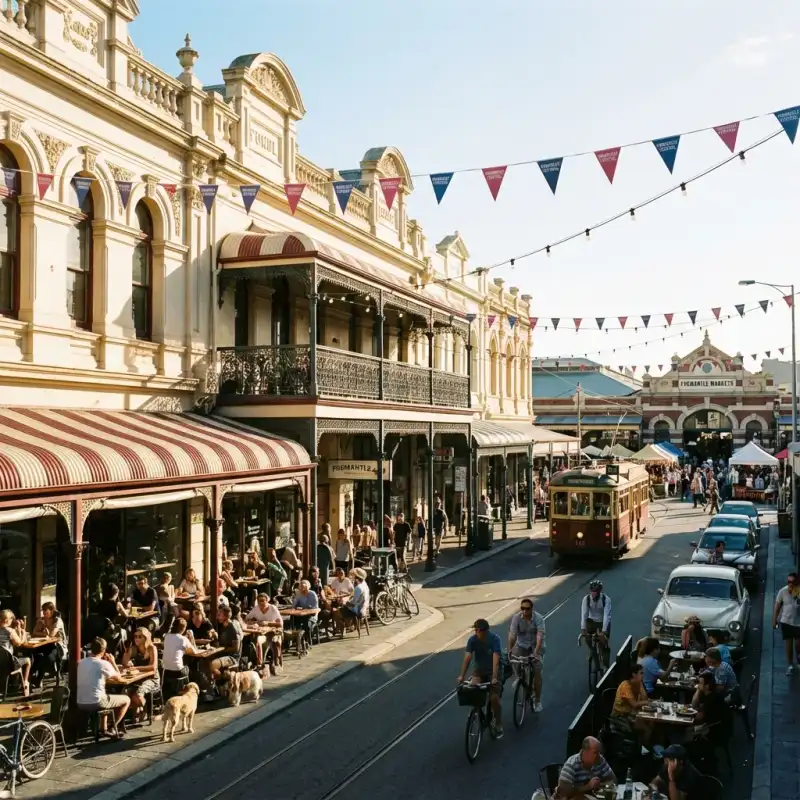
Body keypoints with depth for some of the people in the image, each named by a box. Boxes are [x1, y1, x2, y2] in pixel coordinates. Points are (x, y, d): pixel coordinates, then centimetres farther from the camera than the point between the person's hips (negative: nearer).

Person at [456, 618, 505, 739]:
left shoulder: (495, 639, -25)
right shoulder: (472, 640, -17)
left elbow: (496, 659, -33)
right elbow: (467, 657, -24)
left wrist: (494, 678, -44)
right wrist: (461, 675, -35)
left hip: (494, 669, -3)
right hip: (479, 669, 3)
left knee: (495, 698, -12)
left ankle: (498, 725, 9)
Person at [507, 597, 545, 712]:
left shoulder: (538, 618, -22)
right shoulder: (516, 617, -17)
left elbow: (540, 635, -30)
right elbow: (512, 634, -22)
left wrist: (536, 651, -42)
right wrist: (509, 649, -33)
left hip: (536, 646, -2)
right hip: (521, 645, 2)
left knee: (537, 672, -8)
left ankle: (537, 701, 8)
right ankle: (519, 678, 9)